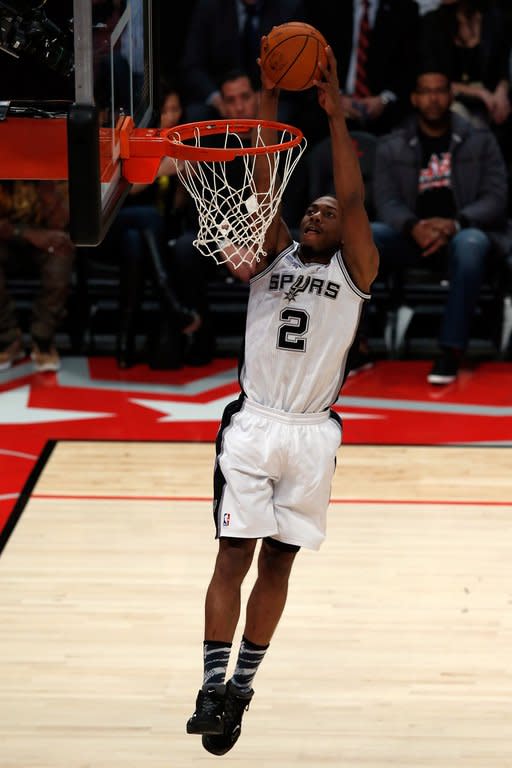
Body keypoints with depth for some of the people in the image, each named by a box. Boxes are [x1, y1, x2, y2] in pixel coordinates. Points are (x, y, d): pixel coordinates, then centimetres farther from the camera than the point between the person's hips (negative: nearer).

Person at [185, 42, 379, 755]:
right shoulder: (270, 259, 9)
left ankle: (242, 685, 17)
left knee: (278, 562, 7)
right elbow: (264, 186, -2)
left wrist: (336, 113, -13)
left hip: (312, 435, 0)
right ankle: (213, 689, -6)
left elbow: (353, 199, -8)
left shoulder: (354, 271, 5)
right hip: (252, 425, 0)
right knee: (234, 556, -6)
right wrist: (269, 101, -9)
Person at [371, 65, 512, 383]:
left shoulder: (480, 140, 6)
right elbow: (387, 201, 1)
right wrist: (414, 227, -23)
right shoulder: (392, 146, 10)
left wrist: (454, 224, -22)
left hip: (463, 235, -2)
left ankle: (451, 350, -37)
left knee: (470, 243, -40)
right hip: (414, 242, 2)